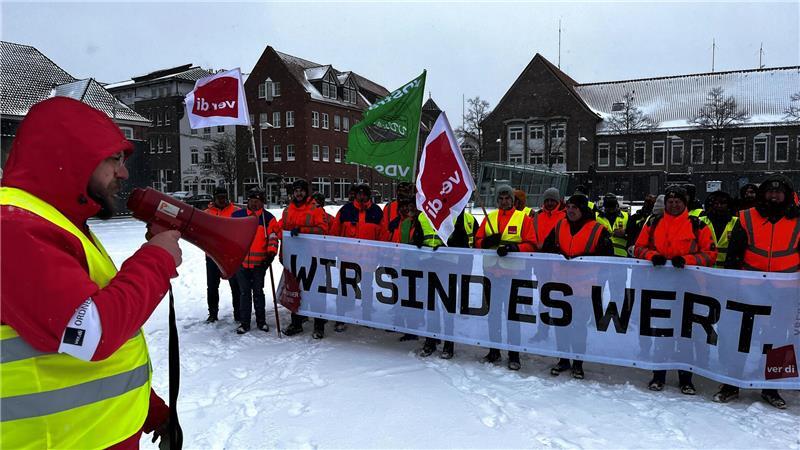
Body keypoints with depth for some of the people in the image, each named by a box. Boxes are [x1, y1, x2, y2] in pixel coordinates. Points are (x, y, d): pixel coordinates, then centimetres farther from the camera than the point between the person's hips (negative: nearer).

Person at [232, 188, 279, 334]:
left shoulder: (268, 218, 1)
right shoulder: (237, 216, 5)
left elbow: (273, 237, -1)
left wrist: (271, 253, -14)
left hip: (260, 262, -1)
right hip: (241, 261, 1)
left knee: (258, 292, 10)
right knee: (244, 292, 7)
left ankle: (261, 321, 21)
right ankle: (244, 322, 15)